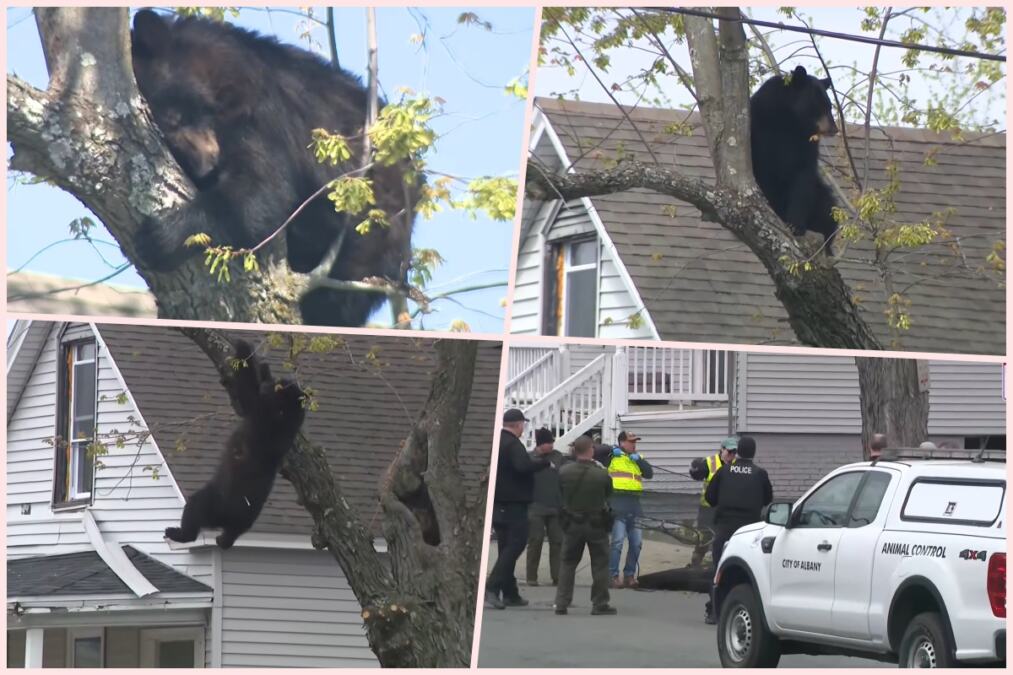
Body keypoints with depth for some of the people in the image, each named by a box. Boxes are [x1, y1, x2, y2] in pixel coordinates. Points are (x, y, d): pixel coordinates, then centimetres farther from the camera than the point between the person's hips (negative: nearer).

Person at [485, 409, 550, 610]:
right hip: (513, 504, -9)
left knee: (506, 546, 14)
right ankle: (492, 588, -20)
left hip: (496, 503, 9)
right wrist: (546, 463, -20)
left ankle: (510, 593, 17)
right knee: (515, 545, -8)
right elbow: (524, 466, -31)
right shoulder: (513, 444, -16)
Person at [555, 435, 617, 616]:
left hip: (572, 524, 2)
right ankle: (600, 603, 8)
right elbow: (608, 493, -2)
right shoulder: (601, 474, -17)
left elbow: (560, 492, 2)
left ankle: (561, 603, 9)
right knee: (600, 563, 8)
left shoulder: (564, 472, -11)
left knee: (567, 563, 13)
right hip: (596, 524, -2)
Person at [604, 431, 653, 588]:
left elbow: (649, 473, 10)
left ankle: (629, 575, 17)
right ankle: (613, 576, -7)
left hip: (634, 504, 6)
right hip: (618, 503, -6)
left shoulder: (636, 459, 21)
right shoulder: (612, 456, 4)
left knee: (637, 543, 7)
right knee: (617, 541, -11)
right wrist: (611, 450, -11)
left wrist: (639, 460, -2)